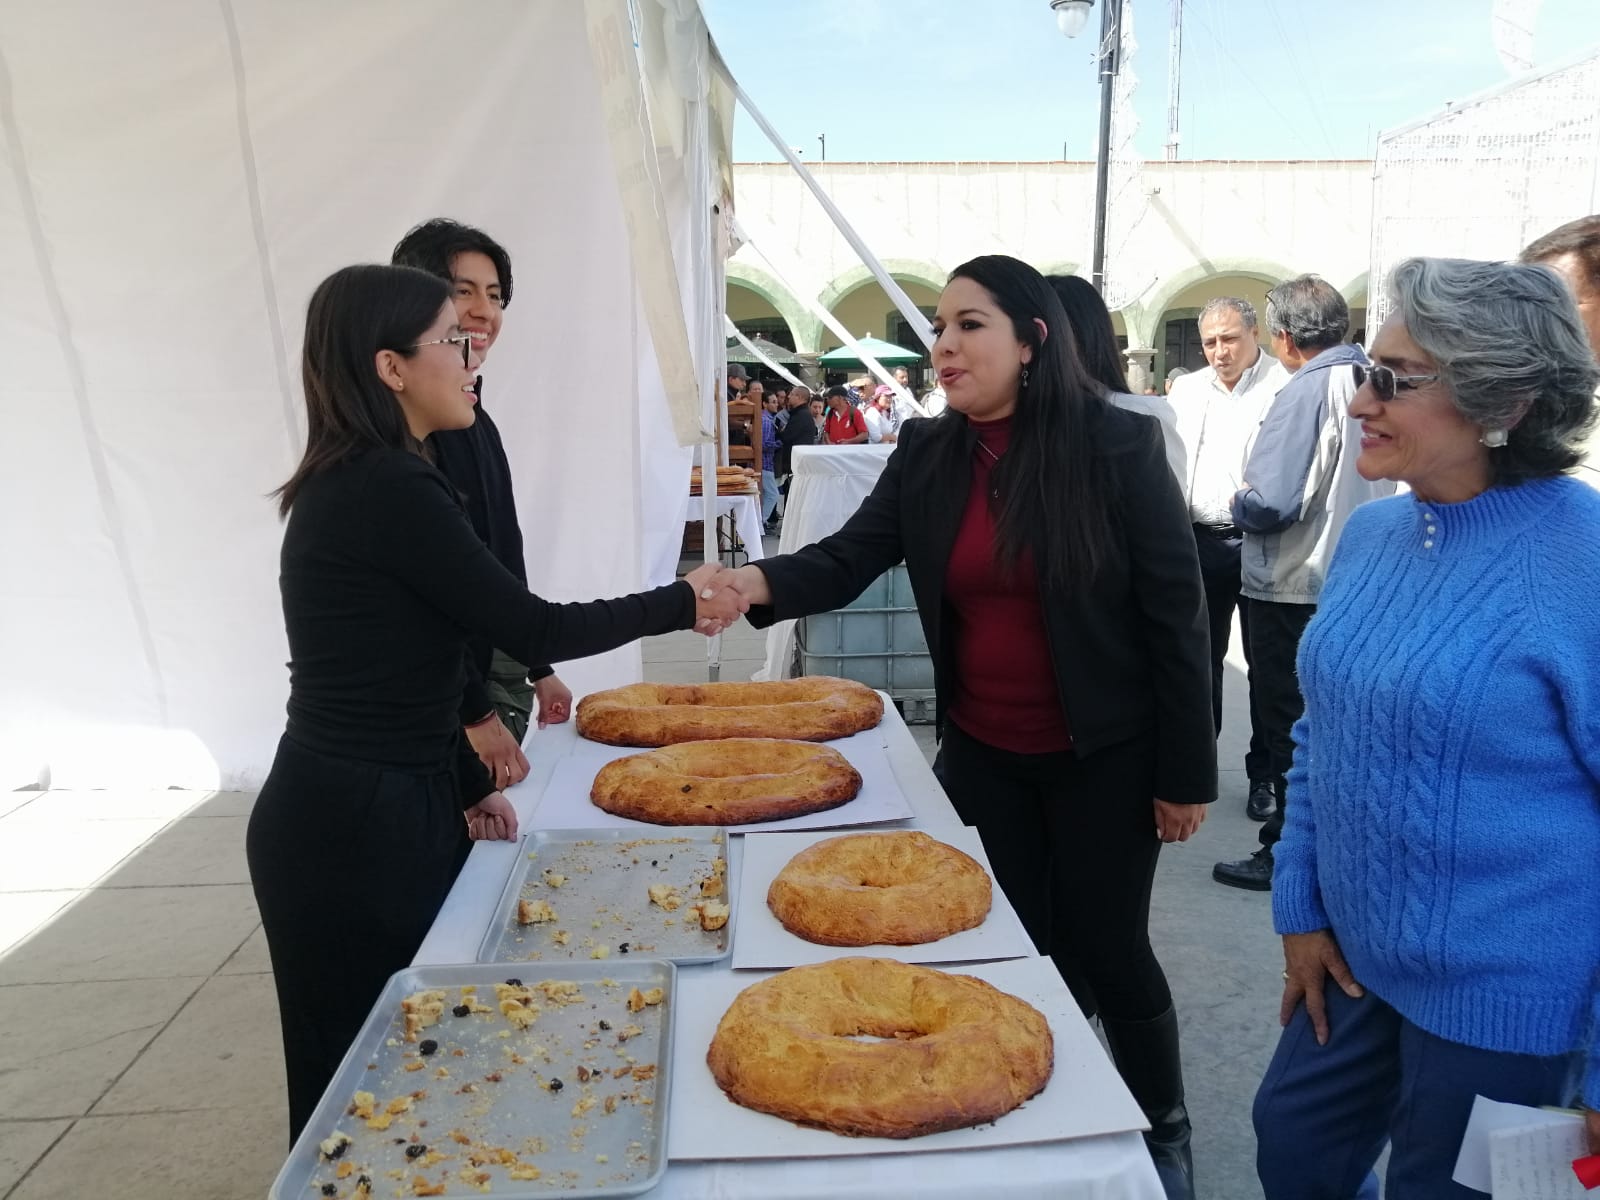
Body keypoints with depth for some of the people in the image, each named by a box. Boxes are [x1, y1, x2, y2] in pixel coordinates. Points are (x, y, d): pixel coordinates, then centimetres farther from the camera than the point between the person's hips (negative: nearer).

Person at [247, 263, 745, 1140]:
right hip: (357, 827, -9)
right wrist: (680, 605, -4)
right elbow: (533, 630, -16)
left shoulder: (351, 484, 11)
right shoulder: (390, 489, -20)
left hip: (366, 808, 9)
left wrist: (468, 783, 19)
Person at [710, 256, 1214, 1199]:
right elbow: (849, 560, -7)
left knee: (1107, 953, 8)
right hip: (982, 754, 4)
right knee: (1021, 950, 15)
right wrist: (757, 581, -28)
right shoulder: (927, 454, -2)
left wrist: (1186, 772, -11)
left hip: (1103, 755, -4)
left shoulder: (1120, 446, -14)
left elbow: (1176, 612, -12)